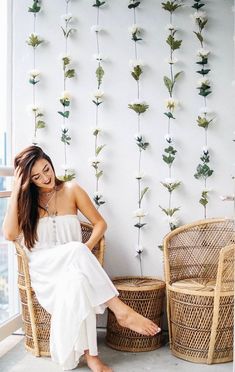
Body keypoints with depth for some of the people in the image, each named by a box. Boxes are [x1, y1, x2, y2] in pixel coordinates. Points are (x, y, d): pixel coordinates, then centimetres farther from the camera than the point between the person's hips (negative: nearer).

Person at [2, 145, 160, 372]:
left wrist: (86, 248, -13)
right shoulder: (26, 199, 4)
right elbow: (10, 234, -13)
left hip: (73, 266, 1)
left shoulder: (71, 190, 4)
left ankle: (89, 353, -35)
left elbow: (100, 223, 6)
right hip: (42, 270, -1)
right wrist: (16, 190, -11)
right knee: (76, 252, -36)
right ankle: (121, 310, -36)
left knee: (76, 283, -39)